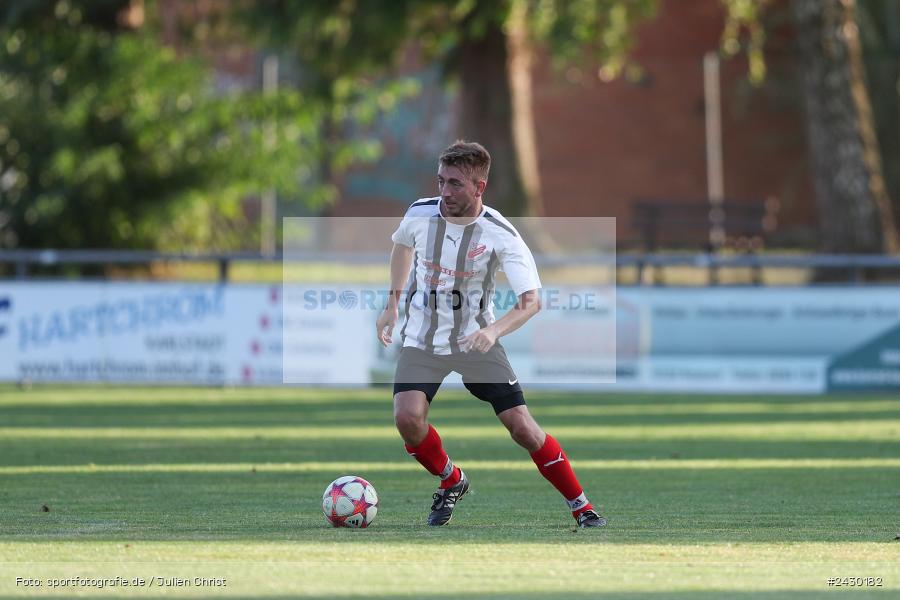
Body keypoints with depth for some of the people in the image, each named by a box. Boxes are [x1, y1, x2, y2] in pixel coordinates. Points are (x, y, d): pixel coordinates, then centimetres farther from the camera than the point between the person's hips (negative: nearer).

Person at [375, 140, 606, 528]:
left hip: (476, 341, -2)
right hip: (422, 342, 2)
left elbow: (531, 301, -22)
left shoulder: (501, 235, -19)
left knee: (522, 426, -9)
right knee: (407, 417, -22)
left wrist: (494, 330, -40)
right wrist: (393, 304, 14)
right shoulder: (420, 215, -10)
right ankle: (451, 482, 8)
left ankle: (581, 508, 7)